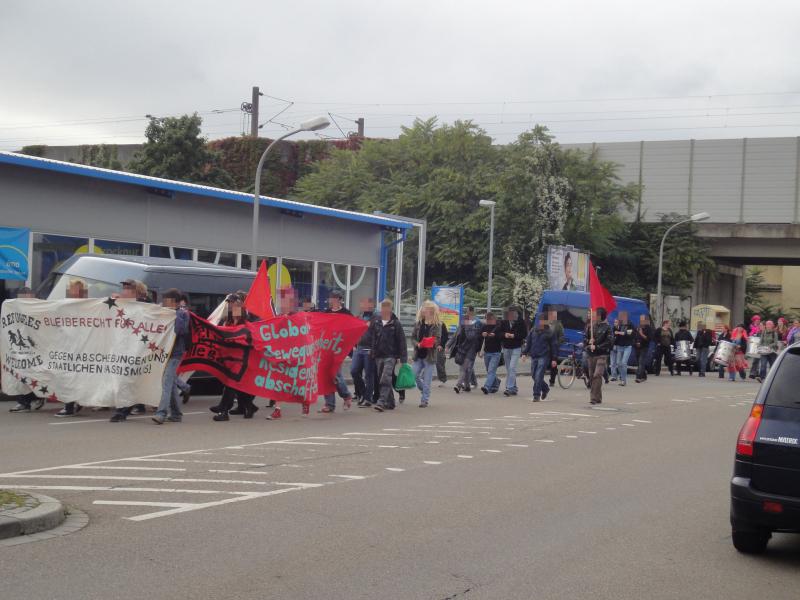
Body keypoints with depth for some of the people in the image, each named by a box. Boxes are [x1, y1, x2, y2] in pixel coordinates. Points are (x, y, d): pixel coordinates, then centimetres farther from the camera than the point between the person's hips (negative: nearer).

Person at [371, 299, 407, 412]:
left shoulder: (396, 323, -5)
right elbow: (372, 338, 12)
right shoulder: (376, 321, 7)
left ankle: (381, 402, -19)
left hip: (390, 356, -5)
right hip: (378, 356, 5)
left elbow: (401, 341, -4)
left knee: (386, 379, -15)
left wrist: (403, 358, -7)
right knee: (381, 380, 9)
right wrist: (373, 352, 7)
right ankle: (390, 402, 20)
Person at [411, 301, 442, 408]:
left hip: (430, 356, -4)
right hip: (418, 355, 4)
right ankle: (425, 392, 27)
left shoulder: (437, 324, -5)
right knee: (415, 376, 1)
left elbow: (438, 340, -9)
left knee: (427, 381, -1)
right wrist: (417, 344, -12)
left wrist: (430, 343, -29)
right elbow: (413, 337, 8)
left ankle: (425, 400, 8)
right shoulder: (418, 323, 6)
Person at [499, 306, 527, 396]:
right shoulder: (503, 322, 5)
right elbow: (498, 333, 7)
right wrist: (504, 334, -13)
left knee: (512, 368, -16)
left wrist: (514, 335, -17)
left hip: (516, 348, -5)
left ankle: (509, 388, -17)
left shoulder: (520, 322, -5)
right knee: (508, 370, 9)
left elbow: (525, 334, -6)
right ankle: (514, 388, 20)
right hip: (506, 348, 5)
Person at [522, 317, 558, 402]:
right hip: (534, 356, 5)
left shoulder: (550, 333, 1)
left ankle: (536, 395, -9)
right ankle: (545, 388, 31)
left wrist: (554, 359, -1)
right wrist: (524, 353, 5)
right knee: (534, 375, 8)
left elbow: (554, 346, 3)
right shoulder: (533, 331, 11)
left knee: (539, 376, -13)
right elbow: (527, 342, 15)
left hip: (544, 357, -5)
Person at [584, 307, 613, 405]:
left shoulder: (606, 327, -2)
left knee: (597, 375, -17)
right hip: (591, 355, 5)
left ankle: (594, 398, -18)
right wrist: (588, 343, -4)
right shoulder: (591, 326, 13)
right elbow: (585, 339, 18)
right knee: (592, 376, 6)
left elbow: (609, 342, -9)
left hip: (602, 355, -5)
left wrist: (597, 347, -13)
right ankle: (598, 398, 16)